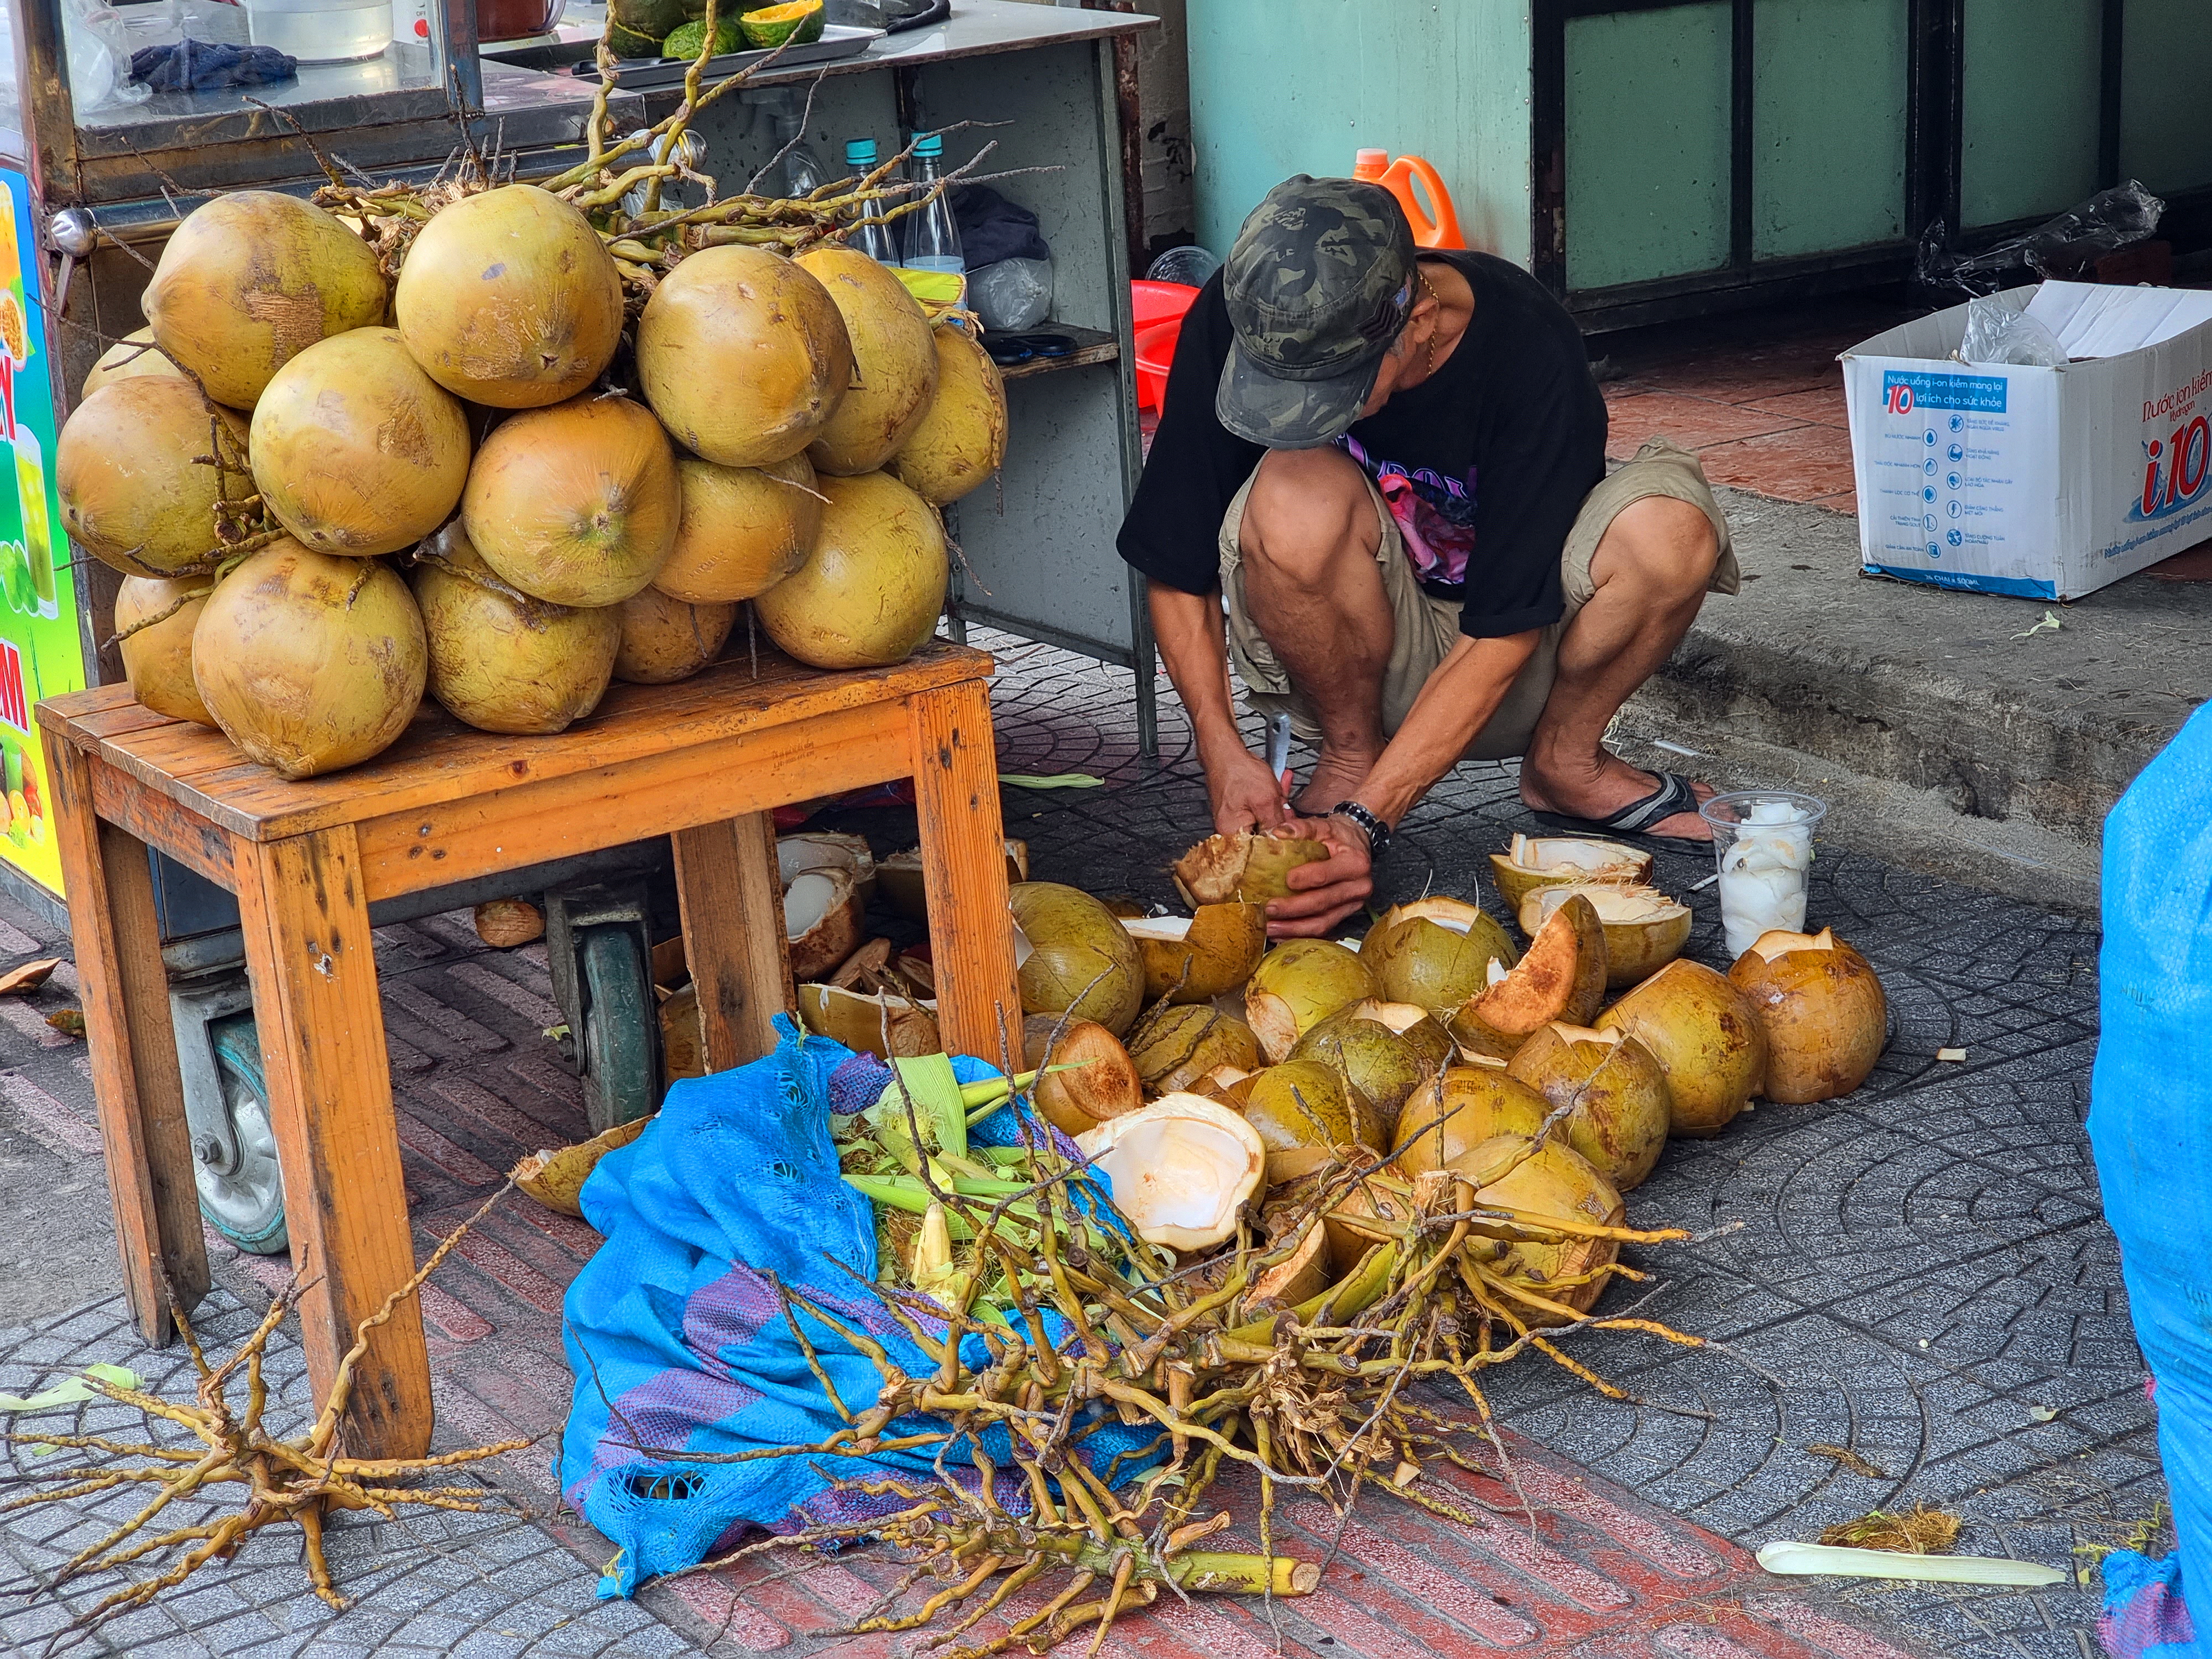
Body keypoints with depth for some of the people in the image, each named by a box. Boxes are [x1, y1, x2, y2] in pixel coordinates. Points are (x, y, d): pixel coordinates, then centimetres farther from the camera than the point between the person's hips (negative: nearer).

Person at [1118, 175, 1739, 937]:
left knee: (1672, 528, -29)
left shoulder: (1530, 352, -27)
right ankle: (1351, 754, -7)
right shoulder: (1237, 321, -22)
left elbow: (1503, 629, -26)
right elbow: (1177, 566, -12)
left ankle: (1565, 761, -2)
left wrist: (1364, 824, -33)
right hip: (1347, 650, 0)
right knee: (1302, 497, -33)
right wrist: (1223, 750, -25)